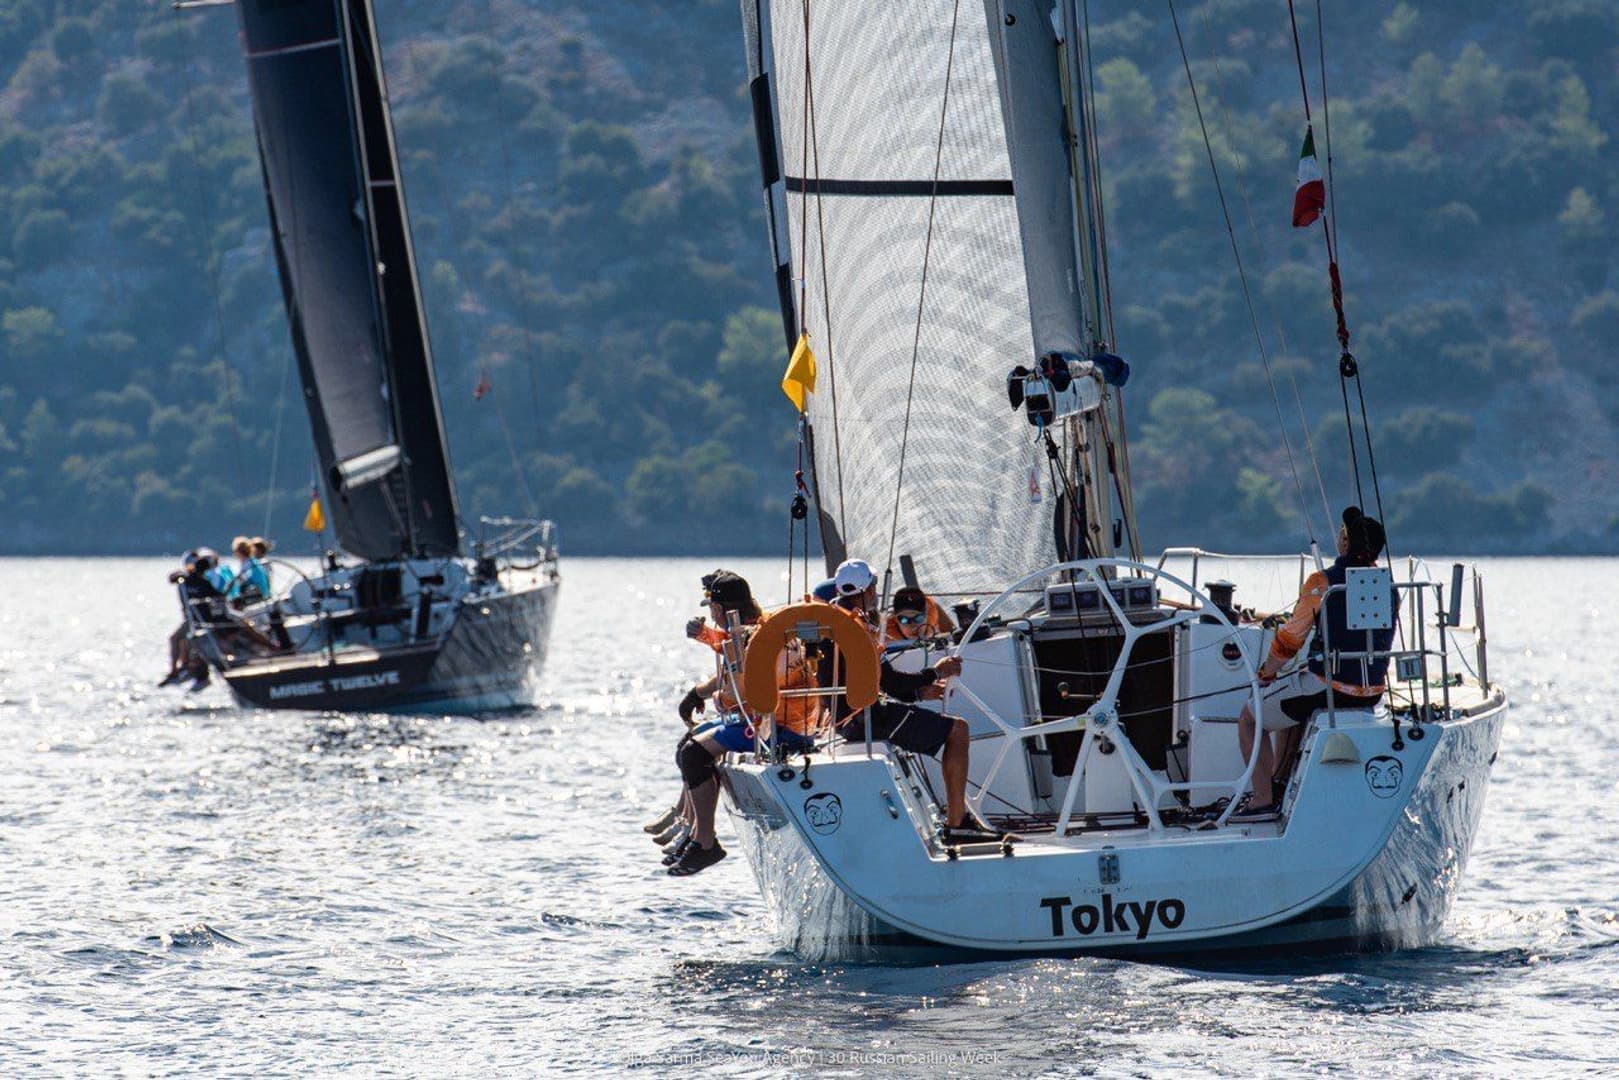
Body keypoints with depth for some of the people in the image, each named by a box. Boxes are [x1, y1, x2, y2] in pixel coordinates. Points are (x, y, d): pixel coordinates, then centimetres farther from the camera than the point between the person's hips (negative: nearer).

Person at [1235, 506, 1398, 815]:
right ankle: (1278, 782, 40)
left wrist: (1266, 673, 11)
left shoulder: (1322, 583, -12)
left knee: (1250, 718, 13)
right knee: (1289, 708, 36)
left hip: (1327, 690, -7)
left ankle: (1263, 798, 5)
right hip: (1372, 693, 7)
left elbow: (1290, 640, -6)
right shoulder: (1389, 589, 4)